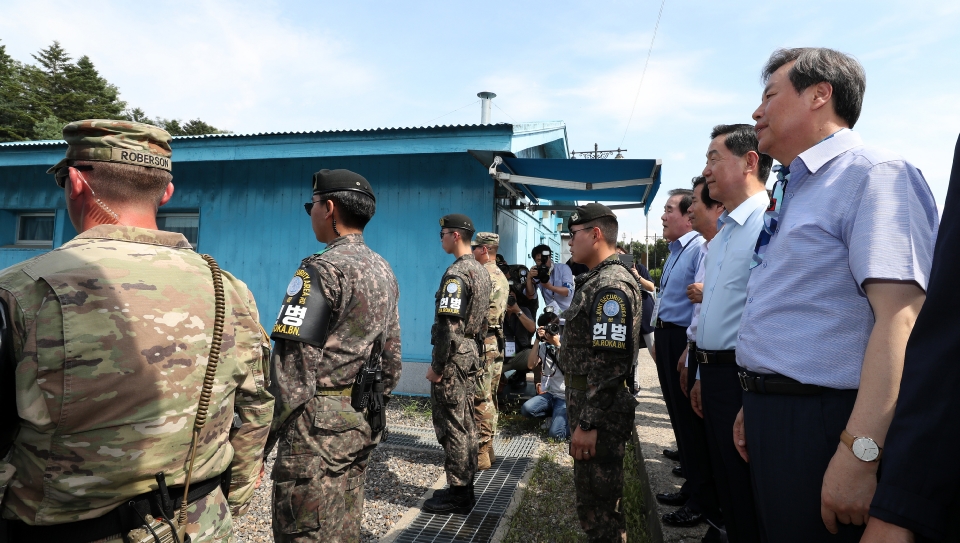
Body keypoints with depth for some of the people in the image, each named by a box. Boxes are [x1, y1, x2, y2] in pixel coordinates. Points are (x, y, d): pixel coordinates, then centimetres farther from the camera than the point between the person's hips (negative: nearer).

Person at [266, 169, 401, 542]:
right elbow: (391, 357, 14)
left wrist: (268, 434, -11)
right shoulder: (384, 271, 10)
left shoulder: (323, 269, -15)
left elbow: (294, 362, -20)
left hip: (318, 427, -8)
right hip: (362, 424, 8)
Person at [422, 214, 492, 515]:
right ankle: (465, 488, 27)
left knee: (451, 426, 0)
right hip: (471, 354, 10)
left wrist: (436, 366, -17)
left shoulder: (456, 273, -18)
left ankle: (457, 495, 10)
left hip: (453, 357, -10)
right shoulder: (481, 271, 12)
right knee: (465, 425, 16)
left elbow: (448, 325, -22)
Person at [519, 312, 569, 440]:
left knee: (555, 433, -20)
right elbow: (531, 365, -7)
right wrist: (537, 340, -11)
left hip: (565, 397, -4)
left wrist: (557, 345, -19)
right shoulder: (543, 346, 7)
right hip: (549, 394, 4)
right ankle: (554, 414, 6)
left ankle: (566, 416, 13)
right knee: (526, 409, -23)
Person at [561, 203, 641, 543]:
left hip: (600, 413, -10)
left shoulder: (611, 286, -19)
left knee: (598, 506, 4)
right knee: (593, 495, 22)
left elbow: (610, 362, -26)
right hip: (588, 403, 10)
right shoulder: (597, 281, 14)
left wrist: (587, 423, -24)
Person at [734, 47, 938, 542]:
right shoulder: (792, 190, 15)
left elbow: (902, 320, -24)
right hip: (770, 413, 8)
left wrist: (859, 453, -29)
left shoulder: (874, 175, -12)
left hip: (822, 425, -8)